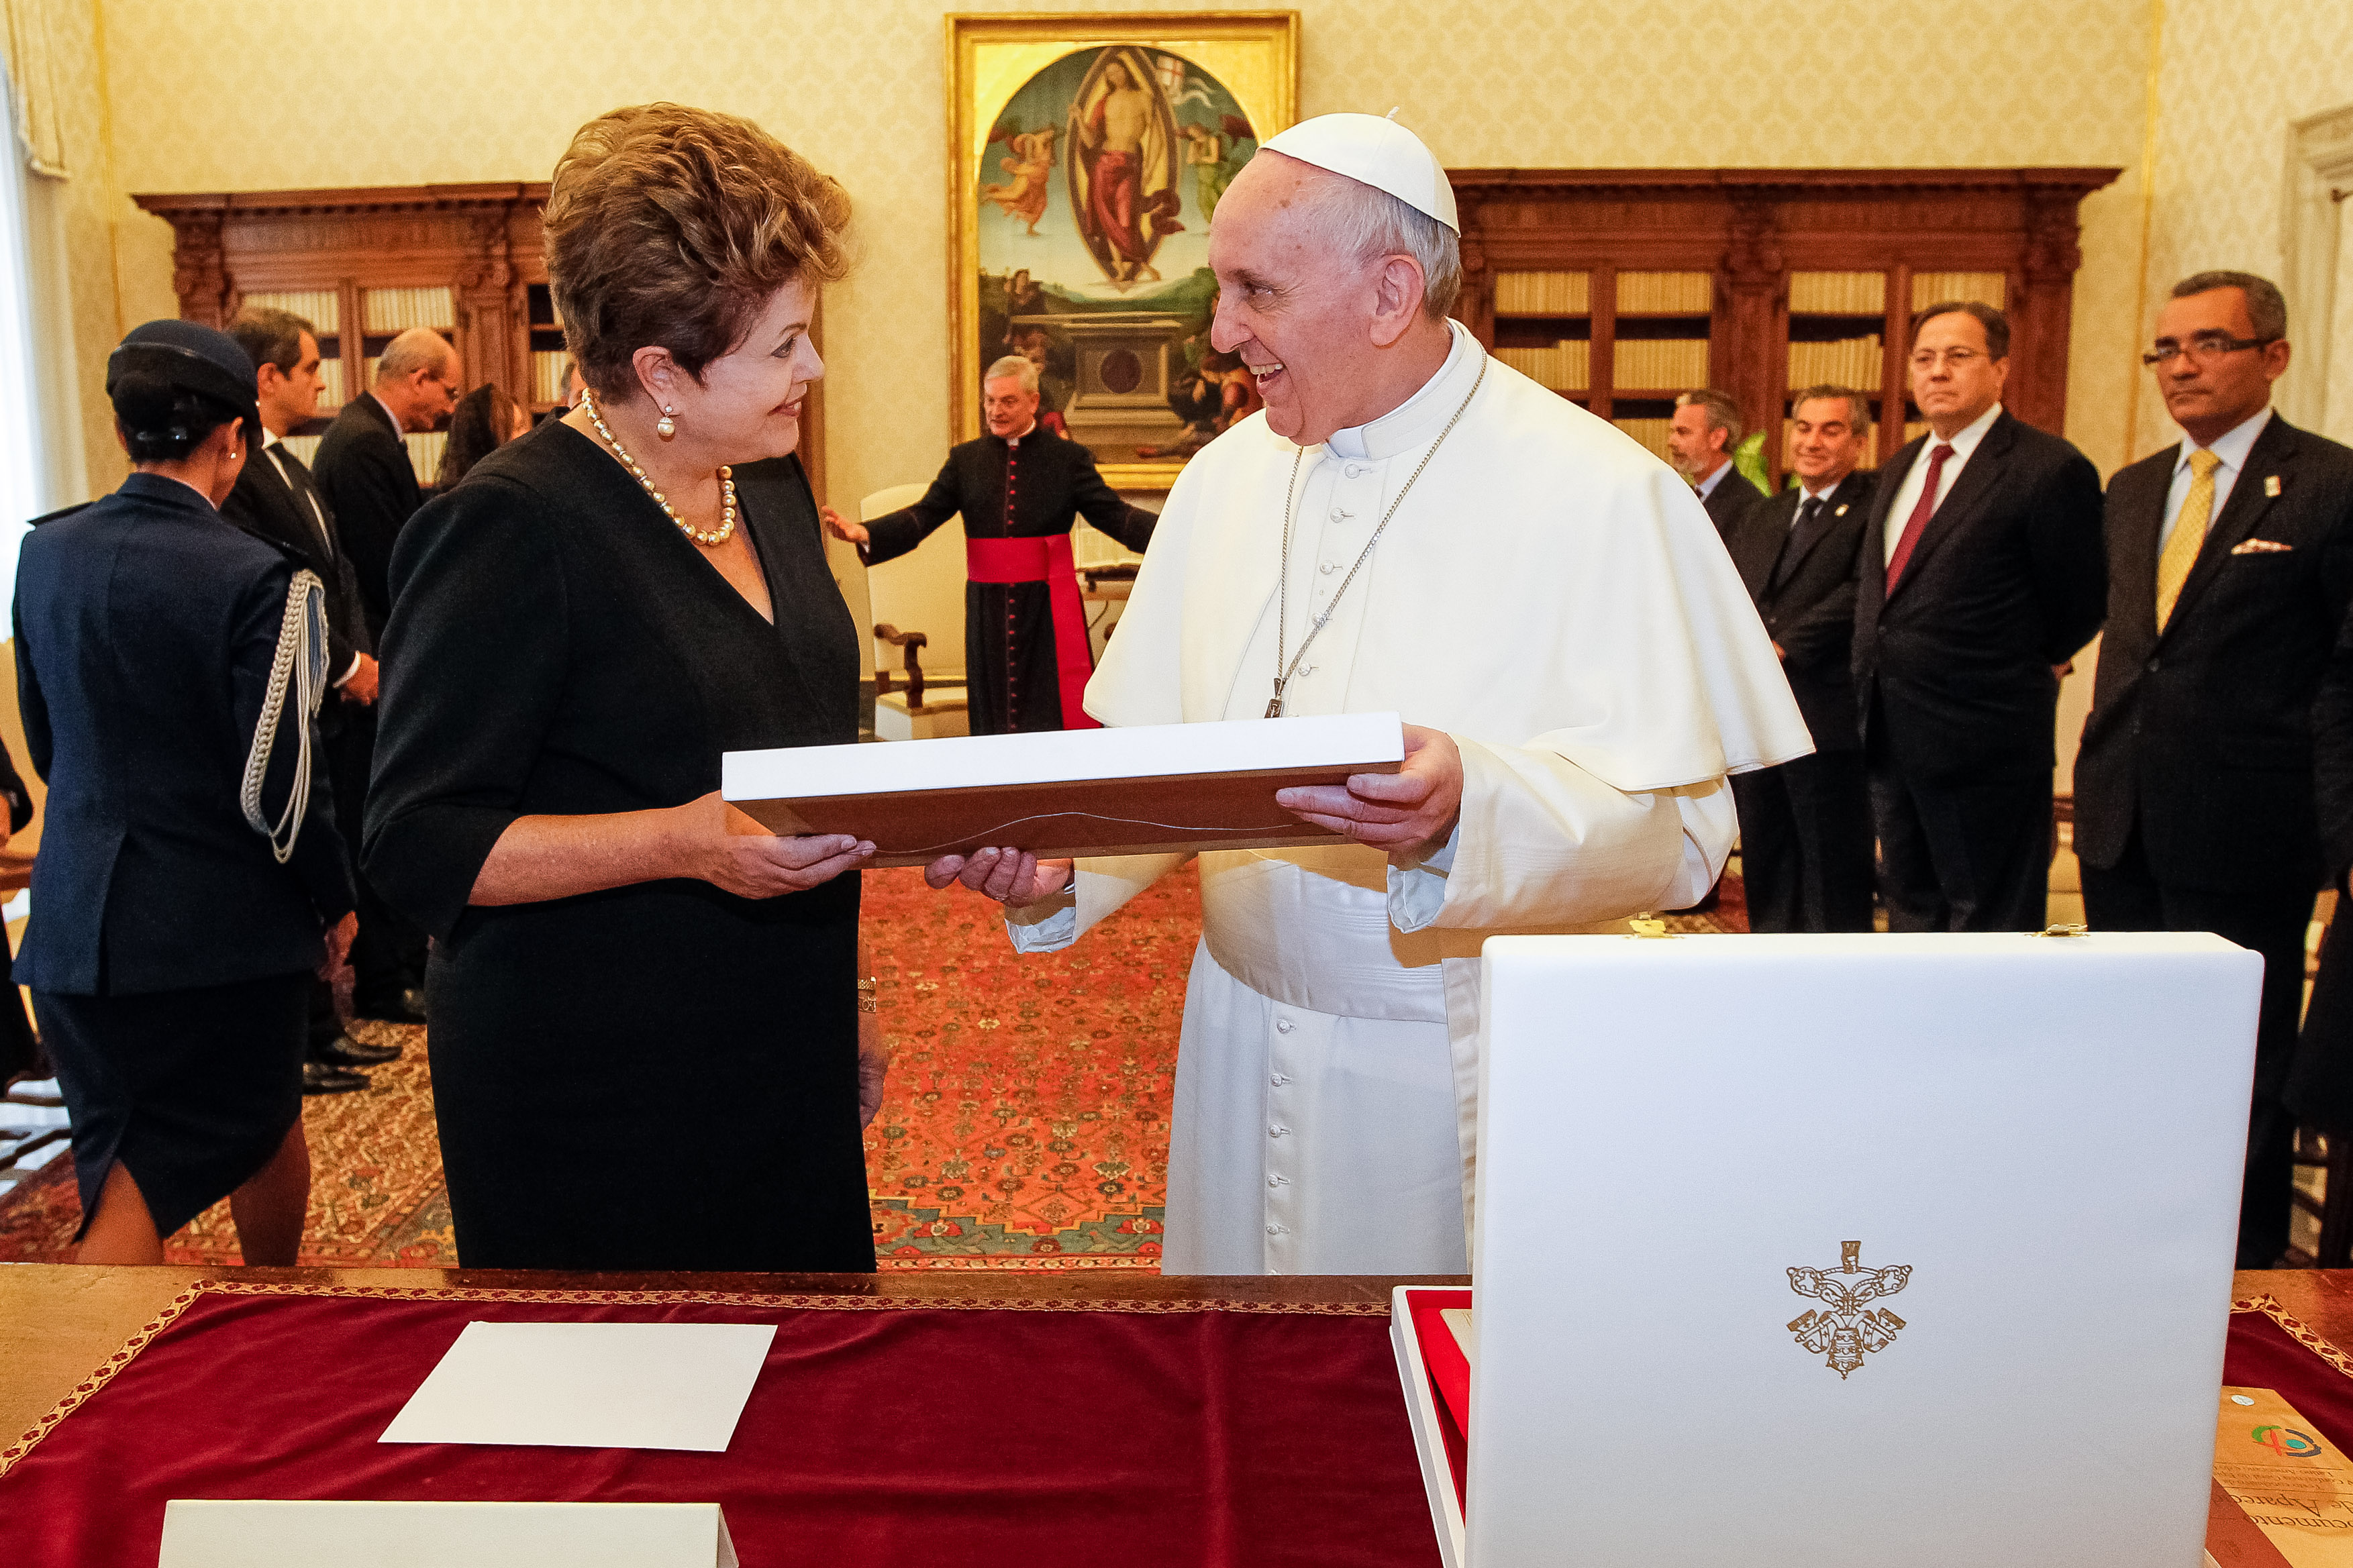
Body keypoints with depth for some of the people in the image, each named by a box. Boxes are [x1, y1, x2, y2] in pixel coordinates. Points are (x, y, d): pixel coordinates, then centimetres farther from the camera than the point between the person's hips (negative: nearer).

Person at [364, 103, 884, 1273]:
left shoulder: (772, 487, 8)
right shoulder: (511, 530, -17)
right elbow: (420, 846, -16)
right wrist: (685, 842, -28)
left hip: (782, 1072, 7)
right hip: (596, 1106, -7)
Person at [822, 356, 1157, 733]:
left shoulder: (1068, 457, 3)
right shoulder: (965, 459, 9)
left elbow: (1112, 514, -3)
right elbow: (924, 514, 1)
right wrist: (864, 533, -16)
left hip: (1049, 607, -3)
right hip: (988, 609, 3)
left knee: (1059, 713, -4)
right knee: (994, 713, 9)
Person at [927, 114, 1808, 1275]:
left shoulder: (1602, 497, -13)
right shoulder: (1224, 478, 5)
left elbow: (1678, 834, -19)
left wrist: (1466, 810, -36)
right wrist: (1058, 866, -13)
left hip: (1478, 1074, -4)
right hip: (1248, 1038, 5)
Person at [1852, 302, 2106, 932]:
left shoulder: (2049, 469, -12)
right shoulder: (1901, 467, 12)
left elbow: (2078, 606, -8)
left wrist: (2013, 674, 3)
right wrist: (1875, 659, 11)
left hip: (1983, 739, -8)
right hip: (1889, 734, 8)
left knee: (1989, 921, 3)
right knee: (1910, 905, 18)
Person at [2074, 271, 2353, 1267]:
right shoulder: (2131, 491, 13)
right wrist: (2104, 766, 13)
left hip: (2243, 834, -6)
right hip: (2122, 825, 7)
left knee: (2244, 1062, 5)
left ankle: (2247, 1264, 21)